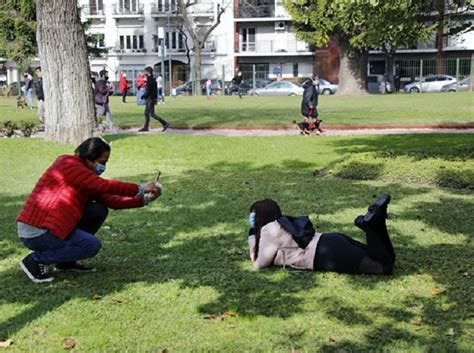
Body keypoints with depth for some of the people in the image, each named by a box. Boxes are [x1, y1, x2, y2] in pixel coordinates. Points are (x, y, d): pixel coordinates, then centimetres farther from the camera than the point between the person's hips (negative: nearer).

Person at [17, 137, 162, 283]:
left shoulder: (85, 175, 13)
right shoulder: (69, 165, -14)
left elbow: (109, 199, 6)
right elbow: (104, 186, -22)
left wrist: (143, 200, 0)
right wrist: (140, 189, -15)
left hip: (46, 226, 9)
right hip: (36, 233, -9)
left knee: (99, 210, 5)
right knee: (93, 245, -12)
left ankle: (66, 261, 12)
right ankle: (35, 260, -5)